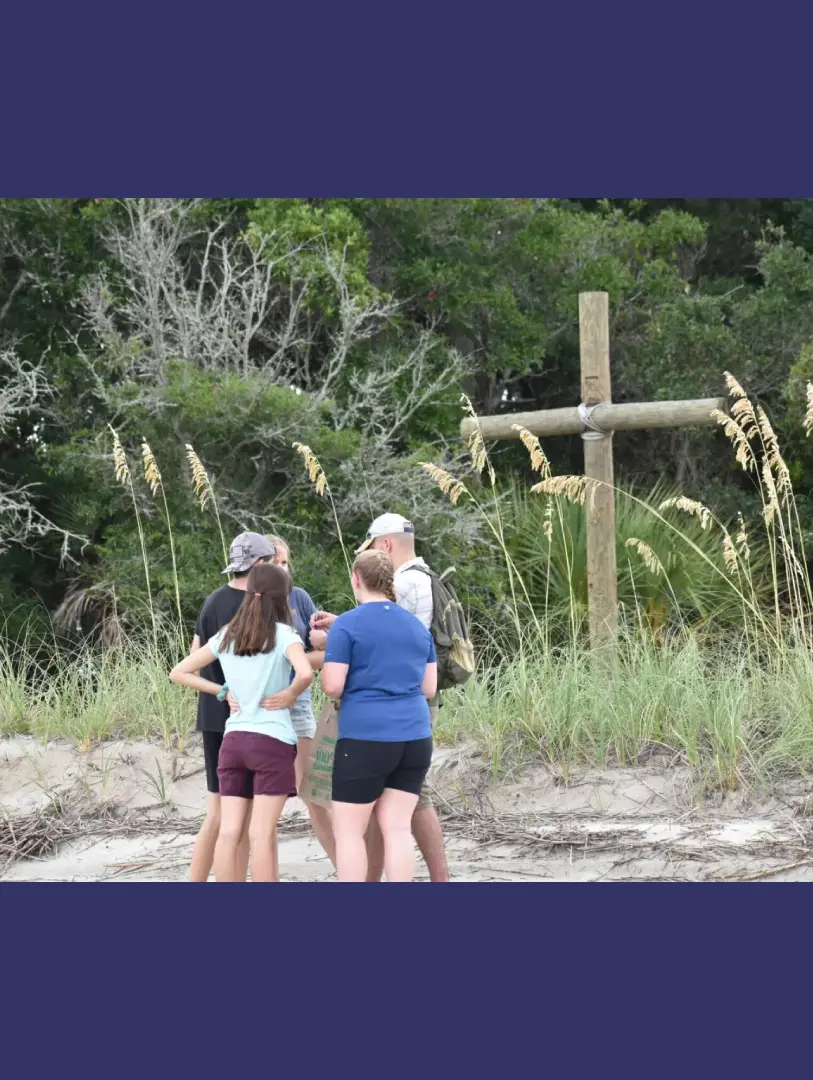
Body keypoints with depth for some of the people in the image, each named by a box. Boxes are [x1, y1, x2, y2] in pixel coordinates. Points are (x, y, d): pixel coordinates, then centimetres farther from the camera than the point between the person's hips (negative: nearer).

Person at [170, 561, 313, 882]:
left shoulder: (226, 636, 9)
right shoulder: (283, 635, -7)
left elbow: (179, 673, 13)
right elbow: (305, 673, -26)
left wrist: (222, 691, 10)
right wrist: (290, 694, -7)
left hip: (232, 740, 5)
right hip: (273, 741, -5)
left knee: (229, 831, 2)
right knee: (262, 834, -5)